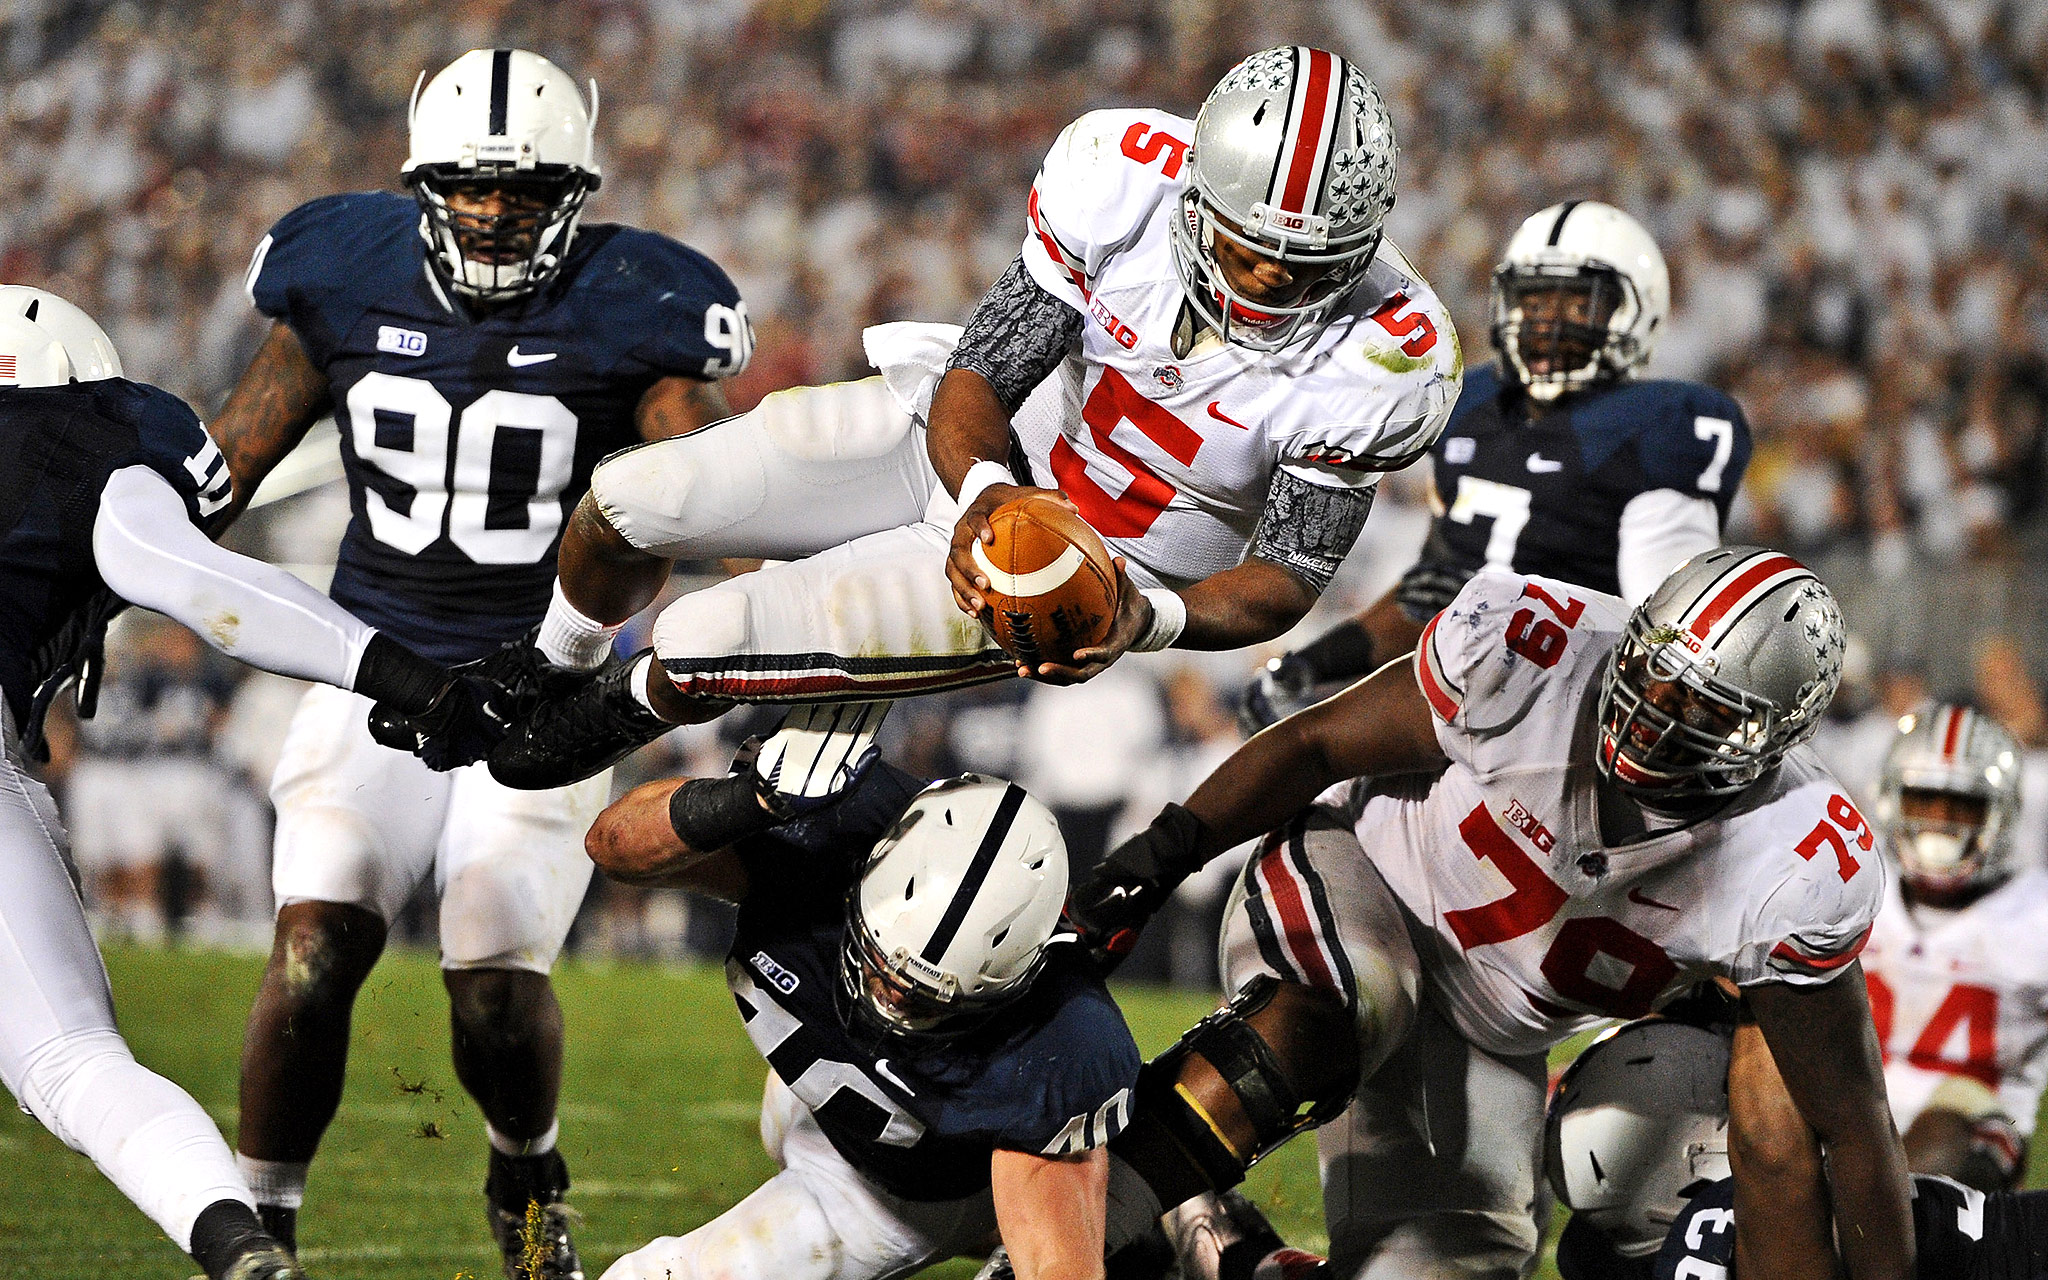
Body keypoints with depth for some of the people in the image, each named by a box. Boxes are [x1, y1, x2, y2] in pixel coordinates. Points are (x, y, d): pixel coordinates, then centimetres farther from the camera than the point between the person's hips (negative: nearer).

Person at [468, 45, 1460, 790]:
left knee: (699, 644, -14)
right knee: (632, 504, 0)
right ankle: (552, 663, 36)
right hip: (978, 452, 3)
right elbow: (976, 381, -17)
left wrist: (1149, 618, -37)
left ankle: (637, 707, 25)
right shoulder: (1126, 177, -24)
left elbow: (1288, 577, -18)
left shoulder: (1380, 363, -30)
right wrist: (984, 491, -39)